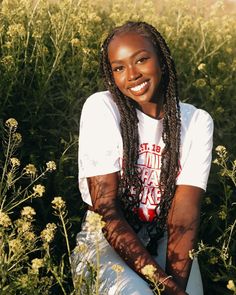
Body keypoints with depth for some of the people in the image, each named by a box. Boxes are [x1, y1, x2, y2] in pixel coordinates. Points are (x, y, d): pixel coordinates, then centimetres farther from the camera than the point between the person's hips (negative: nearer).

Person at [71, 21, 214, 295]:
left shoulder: (198, 122, -5)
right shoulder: (101, 108, -12)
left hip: (164, 241, 3)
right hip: (107, 240, -3)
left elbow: (184, 217, -13)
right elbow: (105, 208, -15)